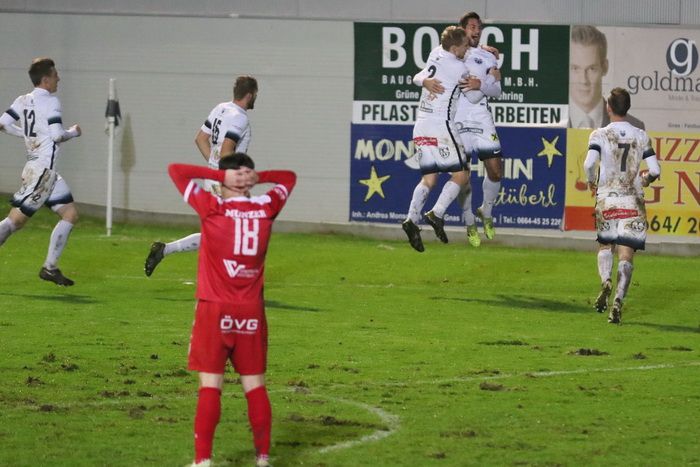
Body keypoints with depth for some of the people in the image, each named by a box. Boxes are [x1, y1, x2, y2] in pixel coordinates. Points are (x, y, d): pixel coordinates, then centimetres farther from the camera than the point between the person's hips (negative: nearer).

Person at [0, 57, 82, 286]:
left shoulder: (23, 100, 11)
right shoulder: (50, 102, -11)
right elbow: (57, 135, -19)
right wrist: (74, 132, 0)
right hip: (42, 170, -9)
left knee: (70, 214, 11)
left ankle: (50, 267, 10)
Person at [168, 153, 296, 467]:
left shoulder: (212, 207, -8)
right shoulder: (266, 208, 1)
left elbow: (175, 170, -3)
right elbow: (289, 178, 20)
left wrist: (222, 175, -5)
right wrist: (257, 178, 3)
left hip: (215, 311, -3)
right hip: (252, 313, 3)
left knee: (210, 387, -3)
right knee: (255, 387, 10)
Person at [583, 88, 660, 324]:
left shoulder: (600, 135, -3)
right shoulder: (641, 136, 3)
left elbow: (589, 163, -18)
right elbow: (655, 170, -2)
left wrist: (591, 182, 2)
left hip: (606, 198, -1)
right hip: (633, 202, 1)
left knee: (605, 245, 20)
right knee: (626, 254, 0)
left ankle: (605, 281, -6)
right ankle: (618, 300, -15)